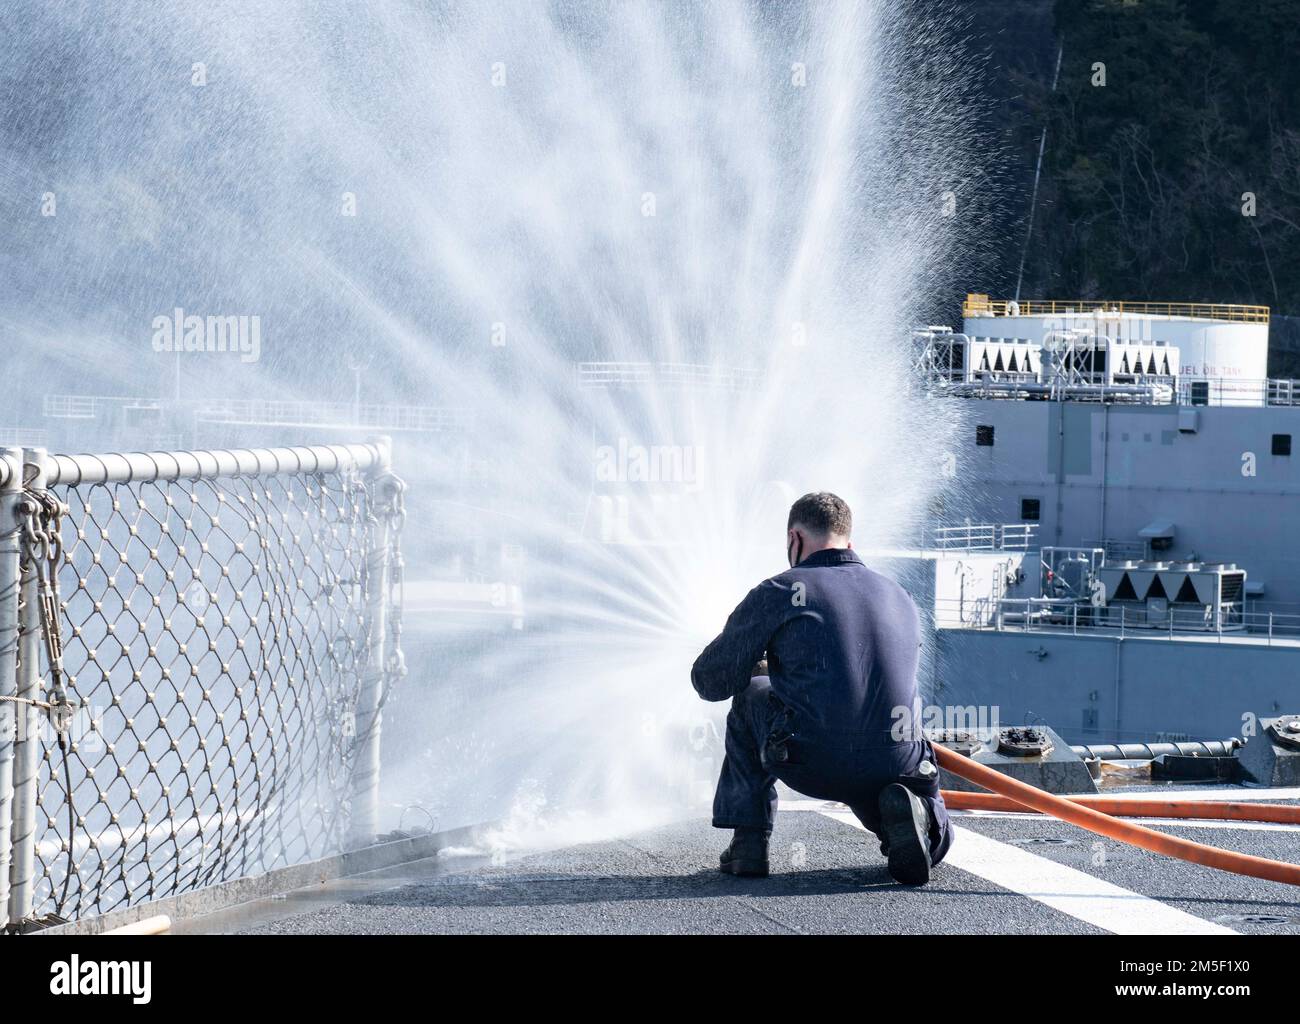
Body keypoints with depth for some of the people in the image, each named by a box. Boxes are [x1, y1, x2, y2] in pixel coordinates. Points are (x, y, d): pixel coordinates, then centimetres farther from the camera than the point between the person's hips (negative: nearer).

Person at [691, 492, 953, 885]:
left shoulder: (779, 592, 3)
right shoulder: (899, 597, 18)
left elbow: (710, 682, 9)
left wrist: (753, 666, 34)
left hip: (812, 768, -3)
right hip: (895, 767, 3)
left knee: (750, 696, 29)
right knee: (934, 843, 34)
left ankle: (750, 842, 20)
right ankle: (905, 811, -5)